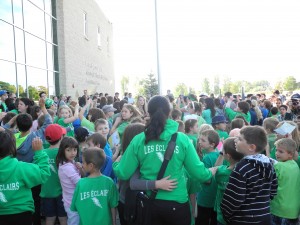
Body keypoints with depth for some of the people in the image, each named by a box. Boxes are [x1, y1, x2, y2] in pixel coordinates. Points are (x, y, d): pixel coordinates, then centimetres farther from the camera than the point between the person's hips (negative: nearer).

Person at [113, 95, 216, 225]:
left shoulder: (138, 140, -8)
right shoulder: (182, 139, -10)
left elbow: (123, 174, -6)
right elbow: (198, 172, -8)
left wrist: (115, 164, 16)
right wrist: (210, 173, 14)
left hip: (148, 202, 1)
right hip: (176, 203, -1)